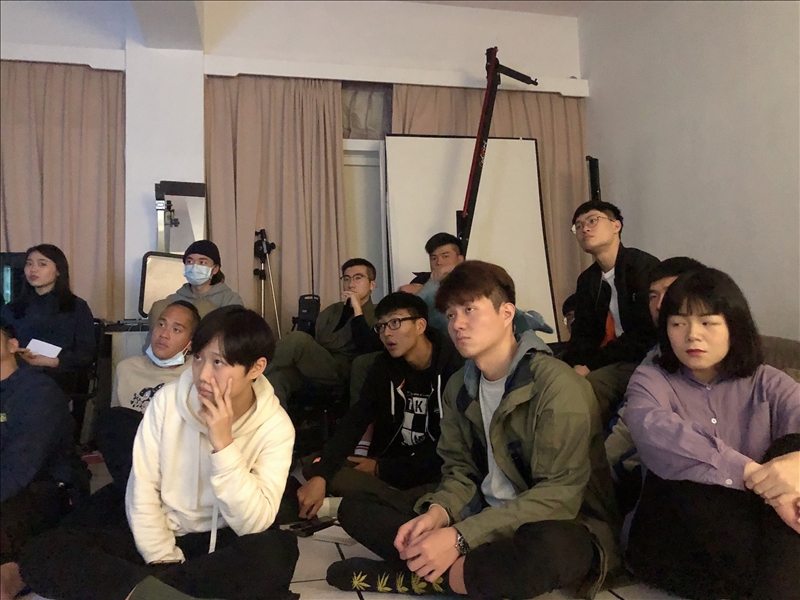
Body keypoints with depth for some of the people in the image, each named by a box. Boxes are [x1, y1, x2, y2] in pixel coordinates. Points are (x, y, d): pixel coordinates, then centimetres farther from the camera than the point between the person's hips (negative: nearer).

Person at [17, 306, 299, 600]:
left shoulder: (275, 426, -14)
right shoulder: (168, 400, -10)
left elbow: (254, 525, -22)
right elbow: (142, 492, -6)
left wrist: (223, 444, -29)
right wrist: (166, 563, -14)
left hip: (222, 545, -2)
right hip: (160, 535, 2)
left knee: (277, 551, -35)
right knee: (41, 551, -18)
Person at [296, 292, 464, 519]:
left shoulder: (453, 367, -13)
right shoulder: (385, 364, 4)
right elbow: (355, 421, -7)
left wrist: (381, 469, -9)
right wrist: (319, 476, -22)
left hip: (437, 476, -7)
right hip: (389, 464, 7)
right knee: (313, 470, -13)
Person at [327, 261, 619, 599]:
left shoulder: (557, 385, -19)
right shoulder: (458, 387, 3)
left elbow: (559, 495, -23)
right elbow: (460, 470, 8)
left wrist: (460, 537, -28)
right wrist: (437, 513, -15)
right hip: (483, 521, 6)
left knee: (551, 548, -43)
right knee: (355, 509, -1)